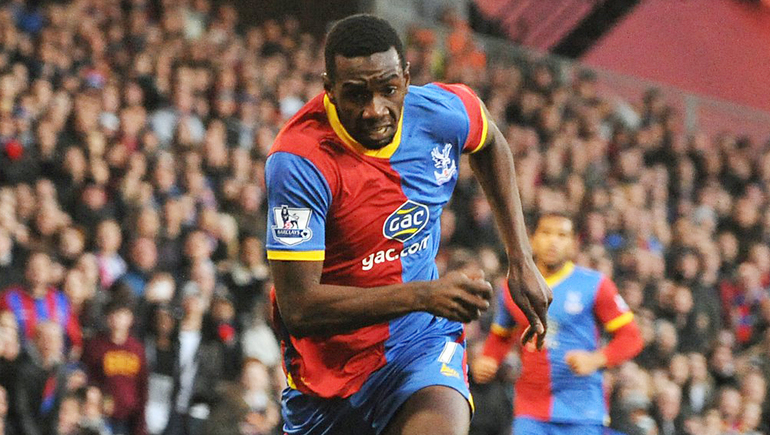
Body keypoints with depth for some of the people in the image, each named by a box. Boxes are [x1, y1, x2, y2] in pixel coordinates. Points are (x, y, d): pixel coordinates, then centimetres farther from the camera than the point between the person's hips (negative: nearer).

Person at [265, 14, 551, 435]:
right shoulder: (298, 161, -25)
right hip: (329, 365, -1)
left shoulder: (442, 111, -11)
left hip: (423, 339, 1)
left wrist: (521, 262, 12)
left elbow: (490, 145, 16)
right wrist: (423, 295, -33)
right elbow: (298, 306, -28)